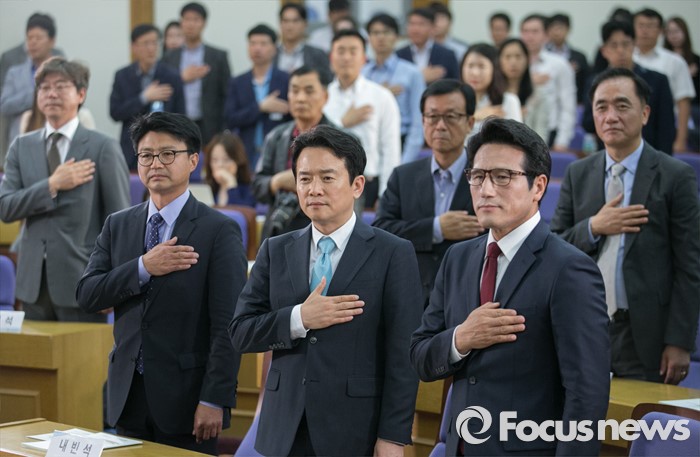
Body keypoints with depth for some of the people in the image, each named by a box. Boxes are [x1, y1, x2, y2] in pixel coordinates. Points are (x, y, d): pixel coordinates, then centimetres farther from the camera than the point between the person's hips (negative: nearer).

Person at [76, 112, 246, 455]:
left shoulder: (220, 231, -6)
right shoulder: (117, 226, 10)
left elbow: (227, 324, -10)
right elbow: (86, 295, 1)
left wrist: (215, 400, -16)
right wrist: (143, 268, -14)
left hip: (186, 397, -4)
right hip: (129, 395, 4)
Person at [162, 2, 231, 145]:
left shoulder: (218, 57, 5)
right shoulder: (169, 58, 10)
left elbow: (227, 96, 4)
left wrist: (225, 133, -3)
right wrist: (182, 78, -9)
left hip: (208, 129, -1)